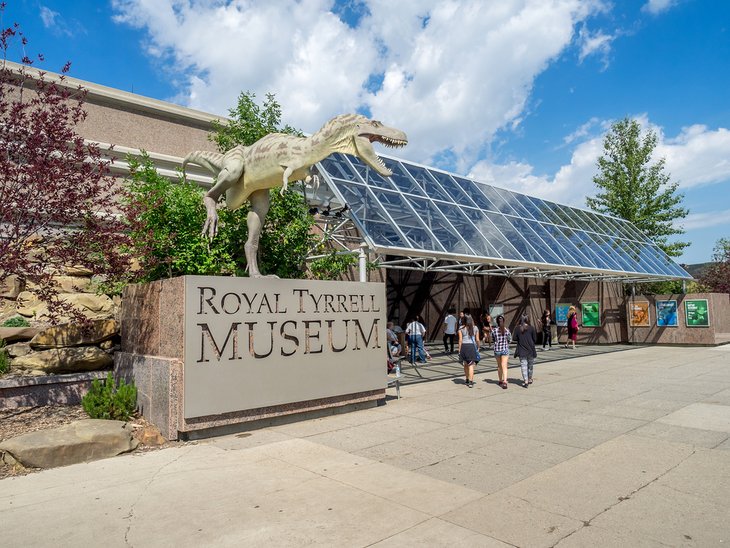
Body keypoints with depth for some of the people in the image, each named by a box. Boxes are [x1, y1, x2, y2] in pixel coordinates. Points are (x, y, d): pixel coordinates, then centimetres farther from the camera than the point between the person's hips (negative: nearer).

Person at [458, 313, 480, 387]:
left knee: (465, 365, 16)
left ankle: (467, 379, 30)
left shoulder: (461, 328, -1)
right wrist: (478, 347, 18)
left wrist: (459, 350, 1)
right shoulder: (475, 328, 3)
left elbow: (460, 340, -4)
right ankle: (470, 382, -9)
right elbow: (477, 340, 4)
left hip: (464, 346, 0)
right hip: (472, 346, 0)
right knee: (471, 365, -1)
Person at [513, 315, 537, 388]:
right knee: (530, 365, 16)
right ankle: (530, 379, 29)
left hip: (521, 351, 0)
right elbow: (535, 339, -4)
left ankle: (525, 381, -7)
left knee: (523, 365, 1)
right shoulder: (531, 328, -8)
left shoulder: (517, 329, -5)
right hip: (530, 350, 0)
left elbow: (515, 339, -2)